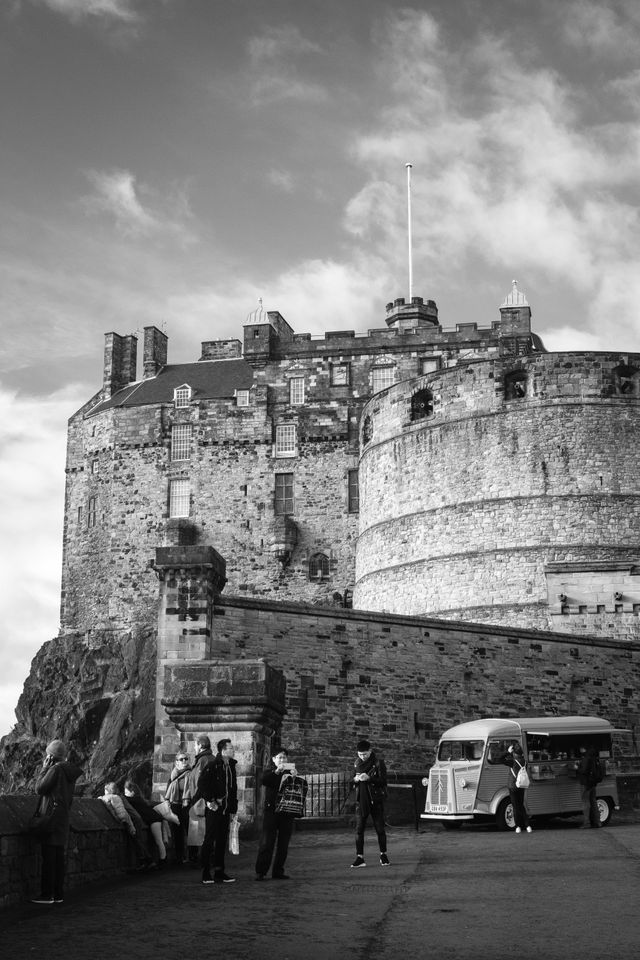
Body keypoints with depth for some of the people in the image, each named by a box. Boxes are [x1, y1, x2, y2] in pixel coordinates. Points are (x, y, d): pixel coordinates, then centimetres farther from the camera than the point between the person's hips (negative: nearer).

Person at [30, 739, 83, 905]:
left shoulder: (56, 769, -13)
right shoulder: (70, 772, 13)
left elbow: (39, 789, -9)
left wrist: (44, 768, -3)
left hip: (51, 818, -8)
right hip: (63, 819, 8)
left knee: (48, 858, -6)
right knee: (59, 857, 10)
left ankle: (47, 894, -6)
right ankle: (58, 894, 11)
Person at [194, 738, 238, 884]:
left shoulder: (231, 767, 14)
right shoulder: (212, 766, -10)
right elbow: (201, 784, -16)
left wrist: (233, 810, 15)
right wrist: (209, 800, -18)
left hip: (225, 810, 7)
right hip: (213, 810, -7)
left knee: (222, 841, 8)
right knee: (209, 841, -3)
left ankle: (219, 873, 13)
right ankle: (206, 874, 1)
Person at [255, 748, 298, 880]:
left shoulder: (291, 773, 14)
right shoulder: (270, 773, 10)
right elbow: (264, 780, -13)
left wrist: (295, 777, -14)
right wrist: (276, 771, -26)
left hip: (287, 813, 3)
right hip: (271, 811, -3)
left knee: (283, 844, 5)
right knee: (267, 842, -7)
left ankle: (278, 871, 12)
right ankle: (260, 872, -4)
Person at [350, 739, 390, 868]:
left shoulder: (378, 763, -6)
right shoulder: (357, 763, 9)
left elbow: (383, 781, -11)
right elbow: (352, 780, 16)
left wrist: (369, 778, -23)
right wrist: (355, 779, -7)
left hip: (376, 800, -4)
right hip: (361, 800, 4)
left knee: (380, 828, 3)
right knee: (359, 829, -3)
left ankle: (383, 855, 18)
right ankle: (359, 858, 0)